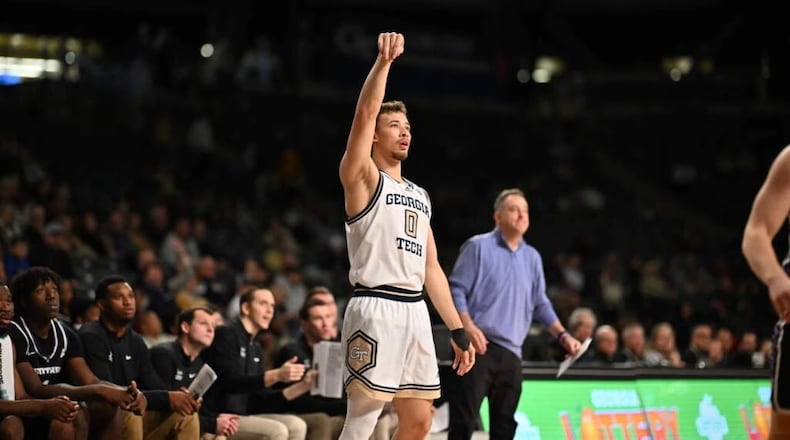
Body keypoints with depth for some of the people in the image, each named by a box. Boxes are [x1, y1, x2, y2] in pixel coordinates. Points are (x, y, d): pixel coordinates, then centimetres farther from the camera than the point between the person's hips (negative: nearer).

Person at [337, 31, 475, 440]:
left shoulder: (420, 196, 21)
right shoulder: (363, 178, 2)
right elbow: (364, 114, -16)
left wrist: (458, 330, 16)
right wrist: (384, 61, -21)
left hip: (415, 311, 7)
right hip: (376, 309, -7)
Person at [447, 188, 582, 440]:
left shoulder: (532, 257, 17)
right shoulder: (479, 247, 0)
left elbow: (540, 304, 21)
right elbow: (456, 289, -5)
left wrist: (562, 335, 8)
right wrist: (468, 327, -18)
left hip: (511, 352, 6)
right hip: (478, 346, -6)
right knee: (464, 418, -10)